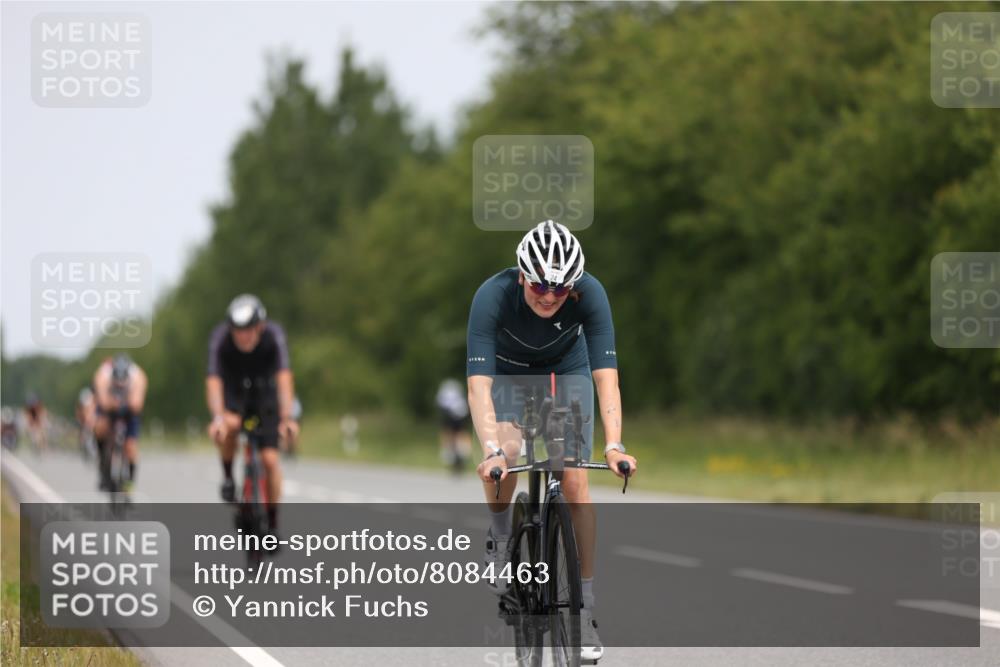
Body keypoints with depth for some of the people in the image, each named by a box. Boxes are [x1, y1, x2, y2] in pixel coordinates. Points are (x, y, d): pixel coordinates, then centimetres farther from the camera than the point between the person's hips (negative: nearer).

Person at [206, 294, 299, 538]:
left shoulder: (274, 335, -28)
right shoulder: (220, 338, -28)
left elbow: (284, 378, -39)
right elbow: (213, 381, -38)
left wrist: (287, 417, -53)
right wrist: (218, 417, -55)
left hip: (265, 393, 1)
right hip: (234, 392, -1)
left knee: (270, 459, -11)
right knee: (230, 425, -35)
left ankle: (273, 524, 2)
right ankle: (228, 476, -9)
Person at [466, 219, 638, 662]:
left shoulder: (589, 294, -33)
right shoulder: (493, 295, -36)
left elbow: (606, 376, -36)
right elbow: (479, 383, -42)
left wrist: (614, 446, -49)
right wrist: (492, 450, -55)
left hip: (567, 373, 1)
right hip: (507, 374, -1)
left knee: (575, 483, -11)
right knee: (506, 454, -30)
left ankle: (586, 608, -2)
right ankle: (499, 535, 1)